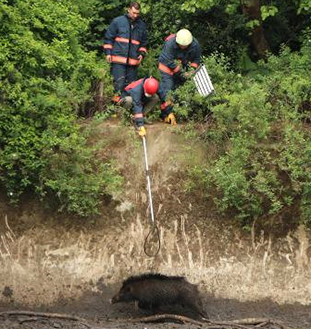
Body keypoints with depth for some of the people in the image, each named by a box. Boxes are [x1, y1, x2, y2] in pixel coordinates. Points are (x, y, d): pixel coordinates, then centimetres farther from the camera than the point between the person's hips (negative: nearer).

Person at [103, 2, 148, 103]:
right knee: (119, 83, -11)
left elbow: (144, 42, 22)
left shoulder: (142, 25, 10)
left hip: (133, 61, 4)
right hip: (118, 60, -4)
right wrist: (108, 53, -1)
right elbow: (108, 38, 5)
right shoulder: (117, 21, 0)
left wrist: (142, 53, 7)